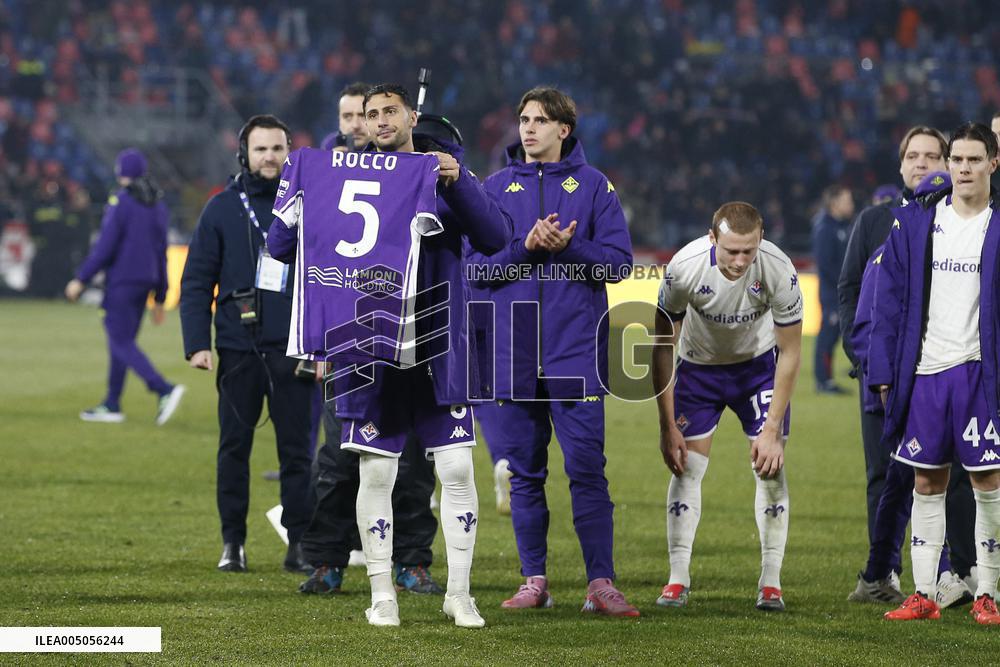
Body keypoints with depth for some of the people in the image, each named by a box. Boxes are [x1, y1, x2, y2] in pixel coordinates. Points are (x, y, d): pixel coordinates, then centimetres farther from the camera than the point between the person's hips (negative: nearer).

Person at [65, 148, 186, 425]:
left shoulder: (121, 202, -11)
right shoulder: (158, 205, 11)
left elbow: (105, 246, -16)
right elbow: (161, 254, 14)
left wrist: (81, 279, -10)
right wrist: (159, 298, 19)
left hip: (121, 282, -8)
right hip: (145, 282, 8)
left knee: (122, 343, -8)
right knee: (120, 342, 14)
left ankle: (165, 390, -24)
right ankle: (111, 405, 16)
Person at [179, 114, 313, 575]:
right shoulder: (223, 208, 5)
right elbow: (196, 281, 4)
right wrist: (197, 343, -5)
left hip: (293, 349, 0)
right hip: (239, 347, 0)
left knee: (296, 447, 1)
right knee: (234, 447, 4)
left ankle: (300, 543, 6)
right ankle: (233, 542, 12)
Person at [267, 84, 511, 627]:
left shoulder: (446, 173, 6)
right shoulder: (346, 179, 6)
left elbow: (495, 237, -5)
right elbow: (281, 246, 4)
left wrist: (459, 183, -19)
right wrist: (295, 205, -16)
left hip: (440, 347, 0)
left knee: (457, 469, -1)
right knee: (375, 474, 2)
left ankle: (459, 592, 11)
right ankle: (382, 594, 14)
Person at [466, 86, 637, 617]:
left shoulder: (593, 186, 5)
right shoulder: (497, 188, 10)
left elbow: (618, 261, -1)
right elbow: (475, 264, 2)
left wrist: (568, 246, -15)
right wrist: (525, 246, -13)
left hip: (575, 351, -2)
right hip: (510, 350, 2)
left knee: (587, 468, -6)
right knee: (523, 472, 5)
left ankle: (601, 582, -5)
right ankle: (534, 581, 13)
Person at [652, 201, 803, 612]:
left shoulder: (779, 271, -31)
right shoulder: (684, 268, -30)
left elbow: (790, 352, -18)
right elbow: (663, 347, -16)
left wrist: (772, 429, -20)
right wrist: (667, 426, -16)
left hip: (759, 364, 0)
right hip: (699, 364, 0)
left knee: (771, 469, -8)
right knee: (686, 467, -6)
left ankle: (771, 583, 1)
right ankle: (678, 581, 3)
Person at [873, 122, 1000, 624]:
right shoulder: (913, 223, 5)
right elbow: (889, 300, 6)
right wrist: (883, 372, 1)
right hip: (924, 372, 2)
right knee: (927, 483, 7)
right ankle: (923, 594, 12)